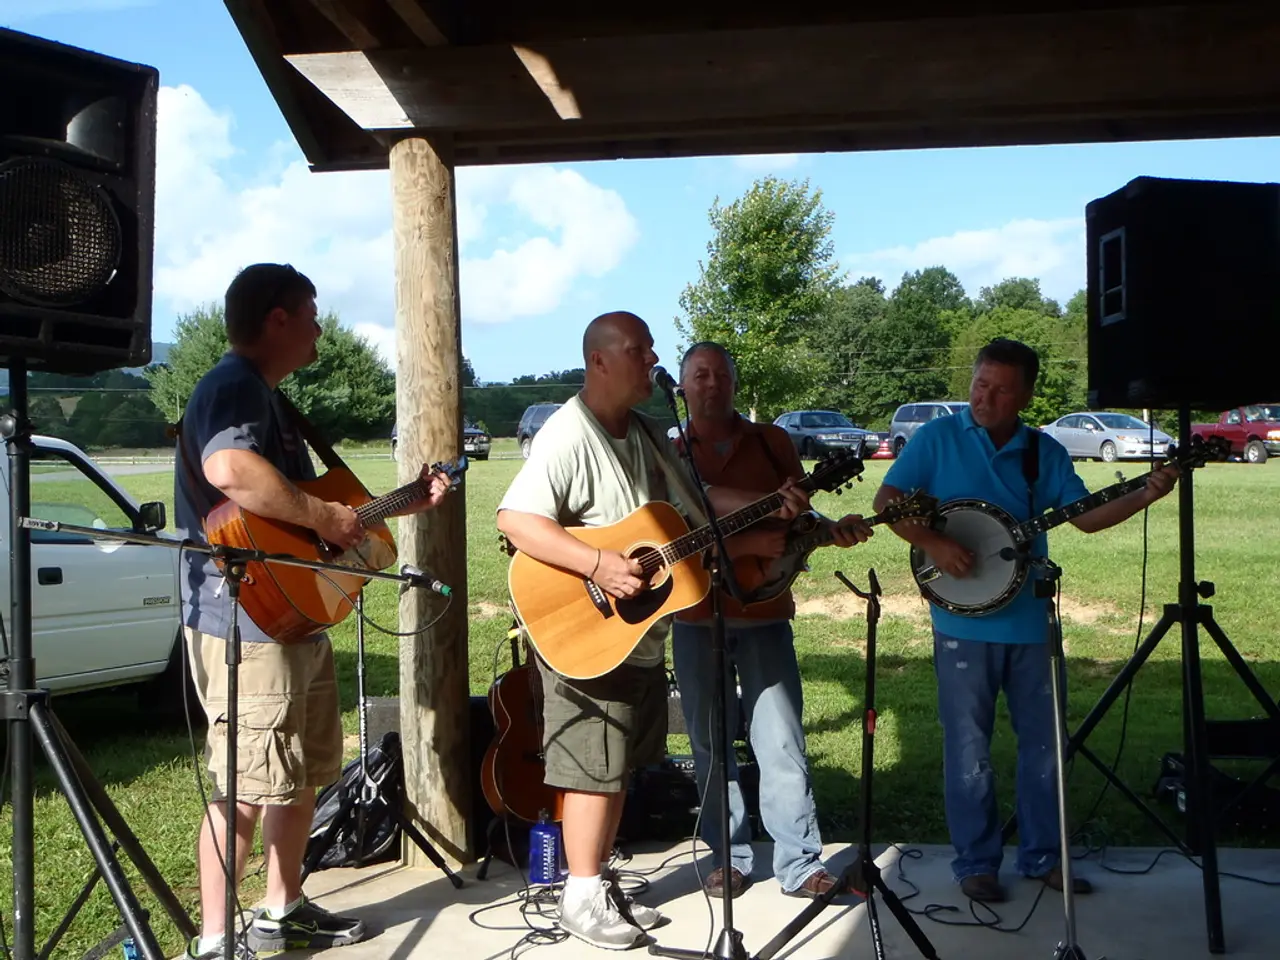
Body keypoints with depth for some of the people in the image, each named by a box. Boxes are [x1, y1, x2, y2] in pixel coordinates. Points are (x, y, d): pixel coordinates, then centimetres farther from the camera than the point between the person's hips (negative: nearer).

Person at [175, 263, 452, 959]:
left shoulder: (266, 398, 20)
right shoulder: (233, 386, -15)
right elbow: (229, 471, -38)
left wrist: (405, 503, 23)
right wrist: (326, 517, -27)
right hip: (247, 621, -11)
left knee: (306, 771, 19)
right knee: (247, 787, -6)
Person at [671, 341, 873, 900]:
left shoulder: (772, 442, 8)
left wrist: (832, 530, -11)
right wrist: (749, 543, -22)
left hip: (765, 613, 0)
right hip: (696, 617, 0)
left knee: (782, 742, -2)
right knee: (710, 745, 7)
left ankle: (799, 864, 7)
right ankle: (728, 859, 20)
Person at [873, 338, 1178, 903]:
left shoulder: (1045, 452, 6)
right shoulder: (937, 438, -2)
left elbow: (1086, 516, 1)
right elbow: (887, 500, -7)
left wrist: (1143, 495, -13)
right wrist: (934, 543, -21)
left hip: (1030, 619, 4)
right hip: (963, 620, -3)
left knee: (1043, 740, 11)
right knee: (968, 745, 4)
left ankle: (1042, 855, 26)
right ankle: (976, 862, 17)